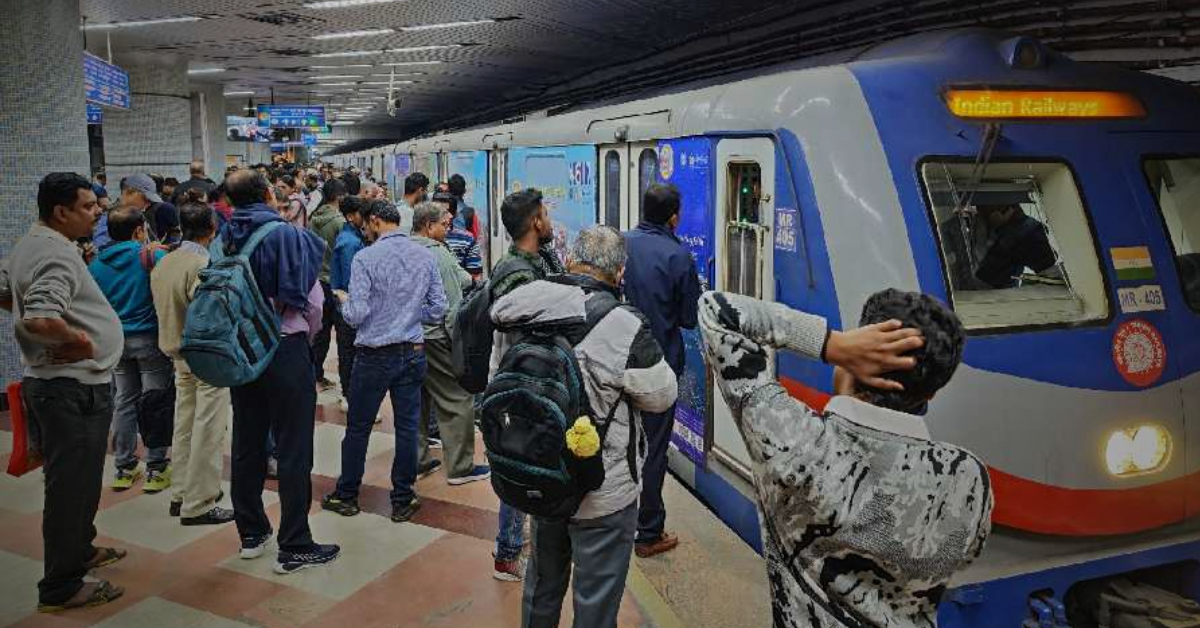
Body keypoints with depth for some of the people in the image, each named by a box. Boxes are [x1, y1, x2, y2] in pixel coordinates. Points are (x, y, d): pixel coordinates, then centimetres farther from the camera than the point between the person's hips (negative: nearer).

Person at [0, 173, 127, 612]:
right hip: (74, 386, -10)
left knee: (76, 480, 24)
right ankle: (61, 587, 11)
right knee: (72, 485, 0)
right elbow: (39, 320, -33)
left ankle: (79, 550, 41)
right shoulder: (58, 254, -21)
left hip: (53, 381, 11)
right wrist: (77, 337, -18)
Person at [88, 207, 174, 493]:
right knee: (156, 402, 3)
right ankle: (156, 468, 7)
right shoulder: (154, 256, -11)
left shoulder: (96, 264, 4)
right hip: (149, 337, -5)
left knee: (124, 402, 13)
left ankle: (124, 468, 19)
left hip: (116, 341, 5)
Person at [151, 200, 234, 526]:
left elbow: (164, 308, 10)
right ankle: (199, 505, 6)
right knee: (208, 431, 0)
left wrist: (176, 345, 15)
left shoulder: (164, 262, 6)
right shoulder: (204, 265, -19)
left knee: (184, 426, 16)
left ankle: (182, 495, 27)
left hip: (180, 355, 8)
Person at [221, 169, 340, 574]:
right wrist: (307, 337, 7)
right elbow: (311, 300, -11)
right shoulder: (287, 235, -11)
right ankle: (294, 547, 5)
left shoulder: (226, 240, 3)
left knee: (247, 443, 15)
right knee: (294, 449, 0)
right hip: (285, 348, -6)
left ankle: (250, 533, 28)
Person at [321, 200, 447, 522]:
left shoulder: (365, 258, -13)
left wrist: (344, 301, 6)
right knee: (407, 427, 9)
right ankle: (403, 501, 17)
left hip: (375, 355, -4)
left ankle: (346, 496, 26)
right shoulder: (426, 256, 1)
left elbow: (355, 316, -15)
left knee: (358, 428, 12)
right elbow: (437, 309, 3)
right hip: (413, 352, 4)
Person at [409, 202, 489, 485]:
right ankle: (460, 467, 3)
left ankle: (418, 460, 23)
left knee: (418, 400, 17)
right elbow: (453, 302, -14)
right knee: (457, 401, 0)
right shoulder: (438, 254, -13)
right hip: (434, 337, -8)